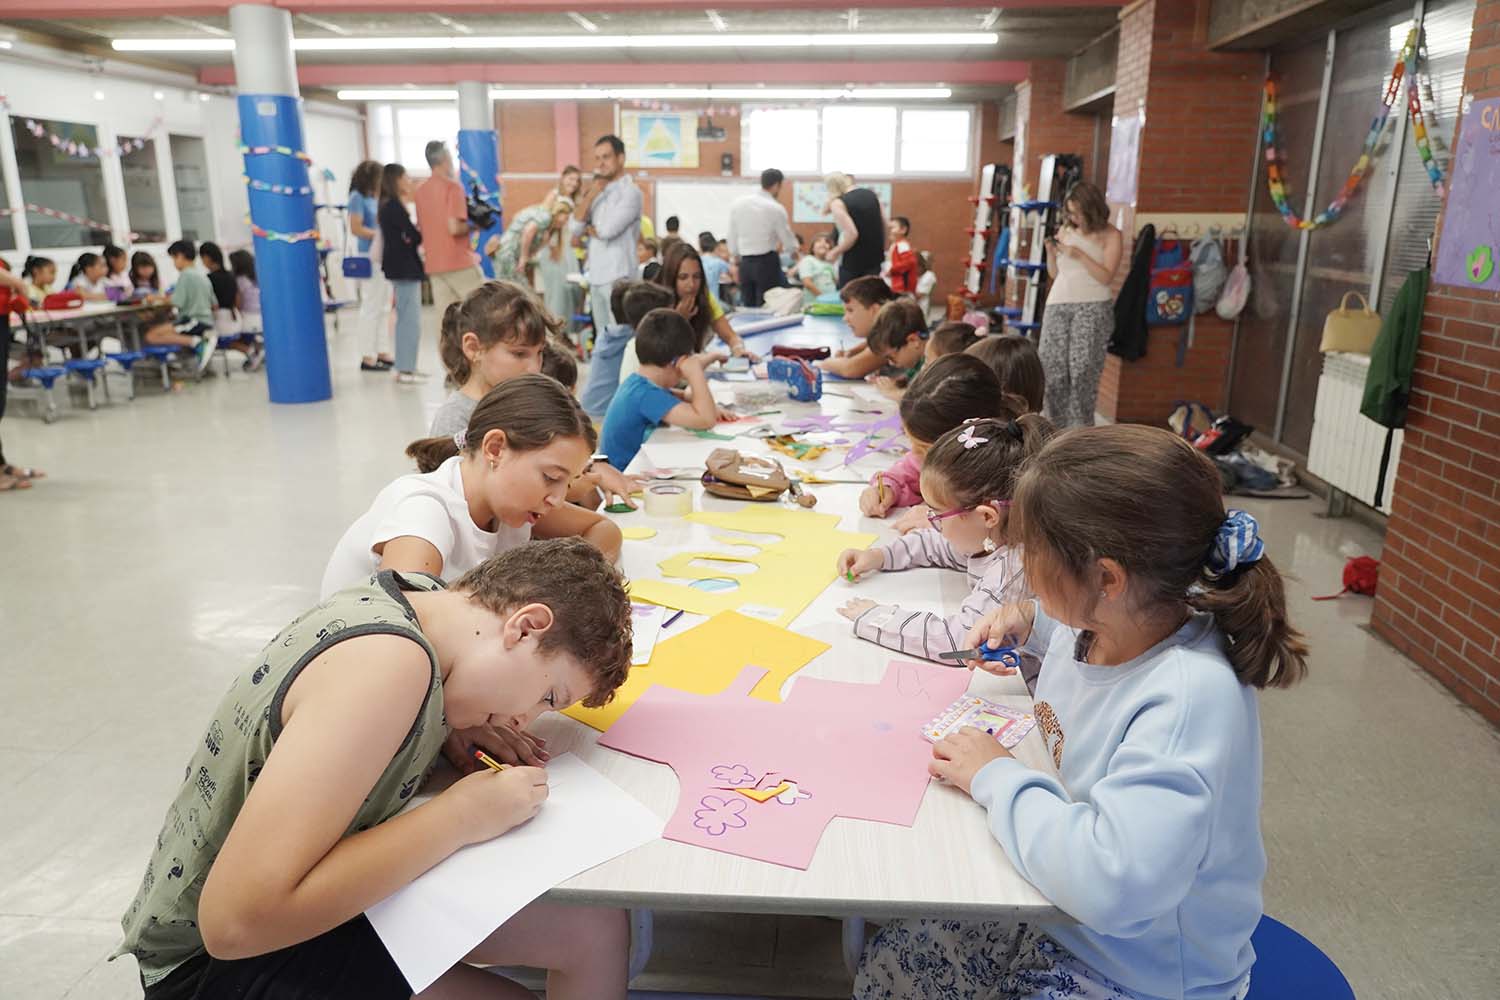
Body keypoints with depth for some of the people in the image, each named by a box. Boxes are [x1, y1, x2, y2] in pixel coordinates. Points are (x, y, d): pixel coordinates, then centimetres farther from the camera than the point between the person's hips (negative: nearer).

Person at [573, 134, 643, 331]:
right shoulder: (598, 191, 15)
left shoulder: (630, 191, -8)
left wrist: (589, 230, 3)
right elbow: (576, 227, 7)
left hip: (618, 277, -8)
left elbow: (608, 230, -18)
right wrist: (589, 195, -3)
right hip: (596, 277, 8)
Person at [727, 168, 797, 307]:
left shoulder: (737, 203, 4)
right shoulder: (776, 208, -8)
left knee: (748, 308, 12)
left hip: (745, 263, 5)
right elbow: (790, 243, -2)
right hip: (767, 263, -5)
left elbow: (732, 236, 10)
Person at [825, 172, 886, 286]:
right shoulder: (871, 194, 6)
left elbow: (852, 234, -22)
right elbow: (884, 225, 7)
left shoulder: (837, 203, -14)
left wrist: (835, 252, -9)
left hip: (853, 261, -6)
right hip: (875, 256, 6)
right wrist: (880, 248, 18)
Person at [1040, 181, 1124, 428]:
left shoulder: (1110, 236, 1)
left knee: (1082, 369, -12)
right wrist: (1050, 252, -2)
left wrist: (1079, 255, -16)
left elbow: (1106, 277, -8)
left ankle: (1080, 428, -7)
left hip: (1093, 307, -4)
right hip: (1058, 304, 5)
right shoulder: (1065, 230, 14)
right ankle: (1058, 425, 6)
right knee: (1051, 366, -3)